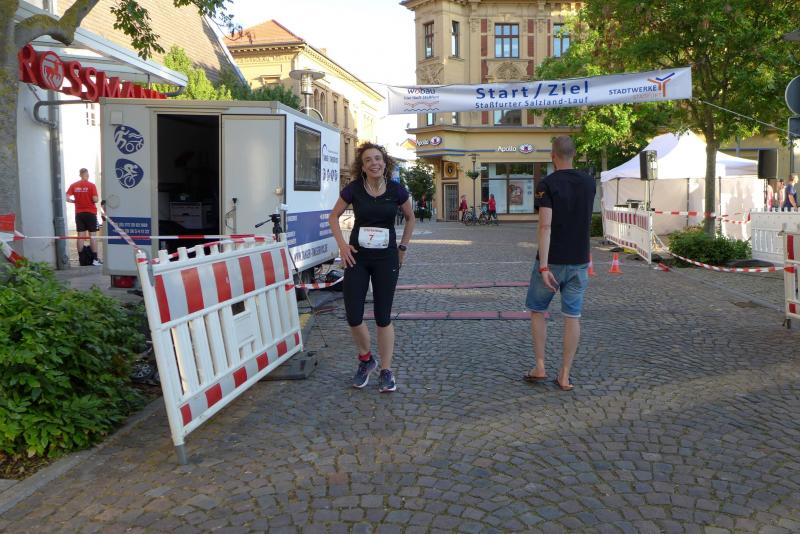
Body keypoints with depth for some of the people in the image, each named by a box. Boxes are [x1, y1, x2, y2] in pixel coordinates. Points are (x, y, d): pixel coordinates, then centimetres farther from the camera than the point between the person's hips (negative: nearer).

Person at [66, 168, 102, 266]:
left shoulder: (74, 185, 3)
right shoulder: (91, 185, -8)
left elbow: (67, 198, -3)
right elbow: (95, 199, -14)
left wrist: (76, 201, 12)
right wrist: (96, 200, 8)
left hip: (79, 213, 3)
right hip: (90, 213, -3)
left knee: (81, 236, 6)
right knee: (92, 236, 0)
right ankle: (95, 259, -1)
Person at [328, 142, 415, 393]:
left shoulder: (396, 190, -4)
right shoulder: (353, 189, -5)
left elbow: (410, 217, 13)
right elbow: (333, 216, 8)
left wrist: (403, 247, 8)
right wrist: (342, 245, -3)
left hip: (386, 259, 0)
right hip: (357, 258, 1)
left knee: (383, 317, 3)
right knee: (353, 317, -3)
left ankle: (386, 371, 17)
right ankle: (366, 360, 25)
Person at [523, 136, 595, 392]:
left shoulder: (547, 184, -12)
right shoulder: (589, 183, 3)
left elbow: (545, 226, -21)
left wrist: (543, 266, -23)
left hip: (552, 261, -4)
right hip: (579, 261, 4)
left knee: (537, 311, 14)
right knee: (572, 317, 6)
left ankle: (540, 367, 13)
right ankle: (565, 376, 10)